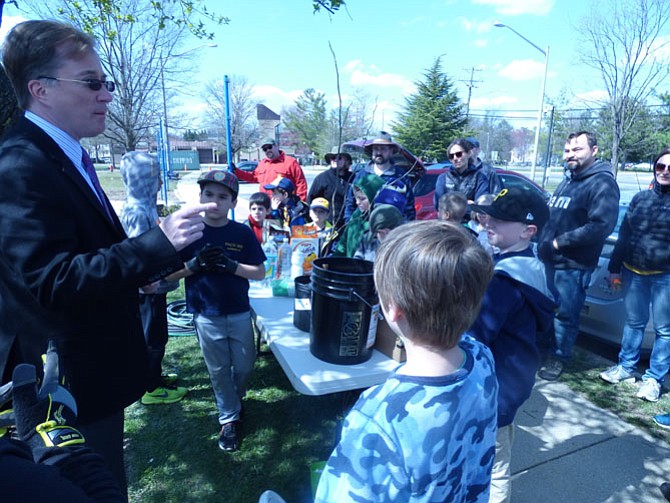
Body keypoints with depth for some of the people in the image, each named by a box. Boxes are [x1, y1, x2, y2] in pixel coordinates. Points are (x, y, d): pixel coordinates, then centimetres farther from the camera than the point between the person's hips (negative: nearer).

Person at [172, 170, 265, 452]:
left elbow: (260, 272, -5)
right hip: (206, 315, -1)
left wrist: (232, 266, -21)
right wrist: (195, 264, -22)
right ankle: (229, 419, 31)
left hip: (239, 312, 1)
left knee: (244, 365, 15)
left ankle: (235, 400, 45)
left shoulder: (242, 233, -6)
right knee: (219, 370, 13)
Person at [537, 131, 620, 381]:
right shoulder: (568, 179, 14)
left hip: (573, 266, -8)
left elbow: (601, 226, -24)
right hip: (548, 259, 8)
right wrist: (545, 241, 7)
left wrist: (561, 241, -19)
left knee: (565, 314, 5)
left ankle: (559, 356, 22)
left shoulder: (602, 183, -14)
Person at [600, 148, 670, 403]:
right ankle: (626, 367, 27)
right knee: (633, 322, 14)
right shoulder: (640, 198, 8)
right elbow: (623, 235, 10)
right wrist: (614, 268, 9)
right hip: (633, 272, 3)